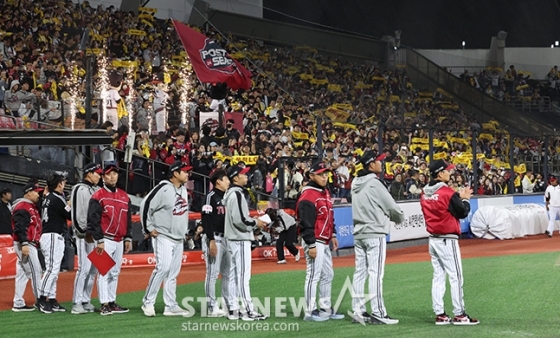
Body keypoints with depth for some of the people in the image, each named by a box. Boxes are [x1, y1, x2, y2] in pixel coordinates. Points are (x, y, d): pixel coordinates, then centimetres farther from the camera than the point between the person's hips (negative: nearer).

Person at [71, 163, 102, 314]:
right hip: (84, 236, -8)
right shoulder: (80, 189, -7)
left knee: (92, 269, 9)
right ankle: (77, 303, -9)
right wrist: (85, 232, -16)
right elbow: (77, 213, -14)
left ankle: (86, 301, 15)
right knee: (84, 268, -11)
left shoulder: (97, 190, 17)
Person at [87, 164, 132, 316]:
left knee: (115, 273, 11)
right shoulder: (98, 196, -6)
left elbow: (128, 219, 18)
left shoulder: (124, 196, 14)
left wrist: (128, 238, 12)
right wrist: (99, 240, -15)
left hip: (119, 241, 7)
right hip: (106, 240, -7)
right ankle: (104, 305, -8)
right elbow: (93, 219, -10)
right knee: (104, 272, -8)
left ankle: (112, 303, 16)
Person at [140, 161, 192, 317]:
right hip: (163, 237, -8)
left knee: (173, 273, 7)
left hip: (179, 239, 8)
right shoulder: (163, 188, -15)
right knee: (163, 268, -16)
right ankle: (148, 302, -6)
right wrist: (149, 228, -13)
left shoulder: (183, 189, 11)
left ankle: (171, 306, 11)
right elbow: (145, 205, -16)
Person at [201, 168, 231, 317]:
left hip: (226, 239, 9)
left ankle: (231, 305, 17)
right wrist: (211, 241, -21)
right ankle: (212, 307, -2)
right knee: (212, 273, -5)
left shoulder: (225, 197, 16)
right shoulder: (211, 197, -10)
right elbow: (206, 219, -16)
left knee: (228, 273, 11)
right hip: (214, 238, -9)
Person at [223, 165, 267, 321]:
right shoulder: (237, 194, -16)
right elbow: (240, 220, -23)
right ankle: (248, 311, -8)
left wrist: (252, 220, 12)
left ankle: (233, 310, 15)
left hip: (233, 239, 10)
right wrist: (255, 223, -9)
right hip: (240, 239, -10)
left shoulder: (230, 194, 15)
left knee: (234, 275, 11)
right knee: (243, 275, -8)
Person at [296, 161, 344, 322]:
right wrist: (311, 245, -22)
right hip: (314, 242, -10)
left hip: (325, 242, 10)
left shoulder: (325, 192, 14)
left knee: (328, 275, 15)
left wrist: (333, 235, 20)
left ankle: (326, 308, 24)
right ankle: (310, 312, -1)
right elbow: (306, 222, -20)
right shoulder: (308, 195, -17)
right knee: (313, 276, -6)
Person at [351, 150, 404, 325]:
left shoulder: (356, 183, 11)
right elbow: (391, 207, -9)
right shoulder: (374, 184, -14)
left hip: (359, 233, 8)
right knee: (375, 273, -7)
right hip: (375, 233, -8)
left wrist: (388, 216, 17)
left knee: (360, 273, 9)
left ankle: (358, 312, 12)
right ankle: (378, 313, -6)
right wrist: (400, 218, 12)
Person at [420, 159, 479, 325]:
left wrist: (458, 196, 16)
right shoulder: (447, 193, -16)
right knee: (456, 276, -3)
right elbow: (462, 212, -10)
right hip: (447, 240, -8)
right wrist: (465, 199, 7)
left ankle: (440, 314, 10)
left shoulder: (425, 194, 7)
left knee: (438, 276, 10)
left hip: (433, 239, 8)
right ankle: (459, 315, -2)